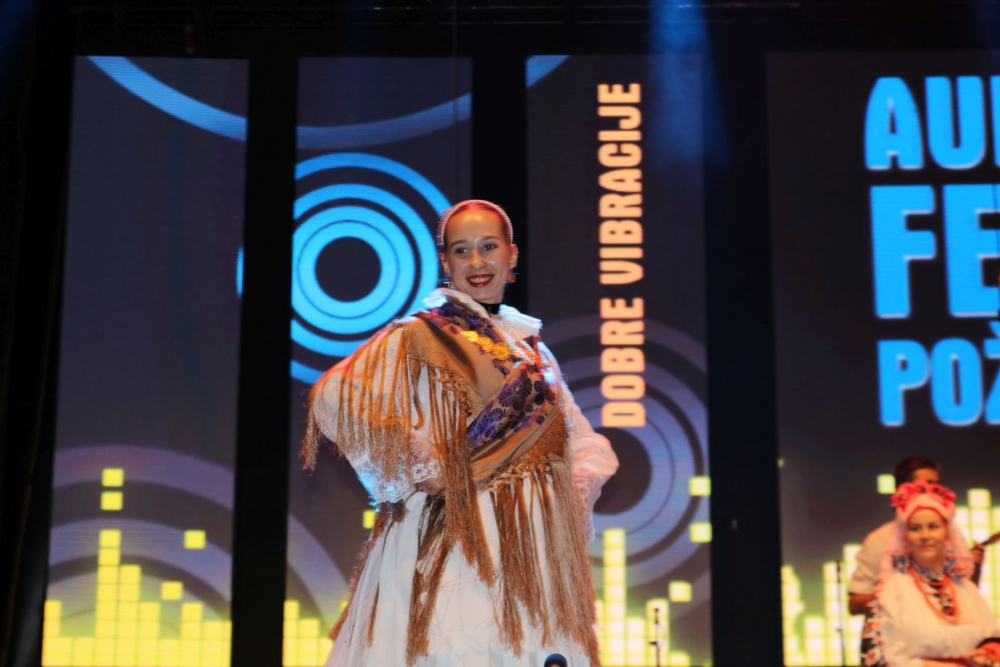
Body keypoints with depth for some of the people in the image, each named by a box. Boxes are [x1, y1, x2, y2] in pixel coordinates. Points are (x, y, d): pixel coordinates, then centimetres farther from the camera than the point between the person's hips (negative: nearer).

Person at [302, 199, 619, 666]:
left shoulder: (529, 347, 17)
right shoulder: (419, 338, -2)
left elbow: (583, 441, 23)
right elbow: (333, 398, -16)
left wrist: (580, 486, 2)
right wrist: (416, 468, -13)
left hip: (531, 551, 6)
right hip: (453, 540, -6)